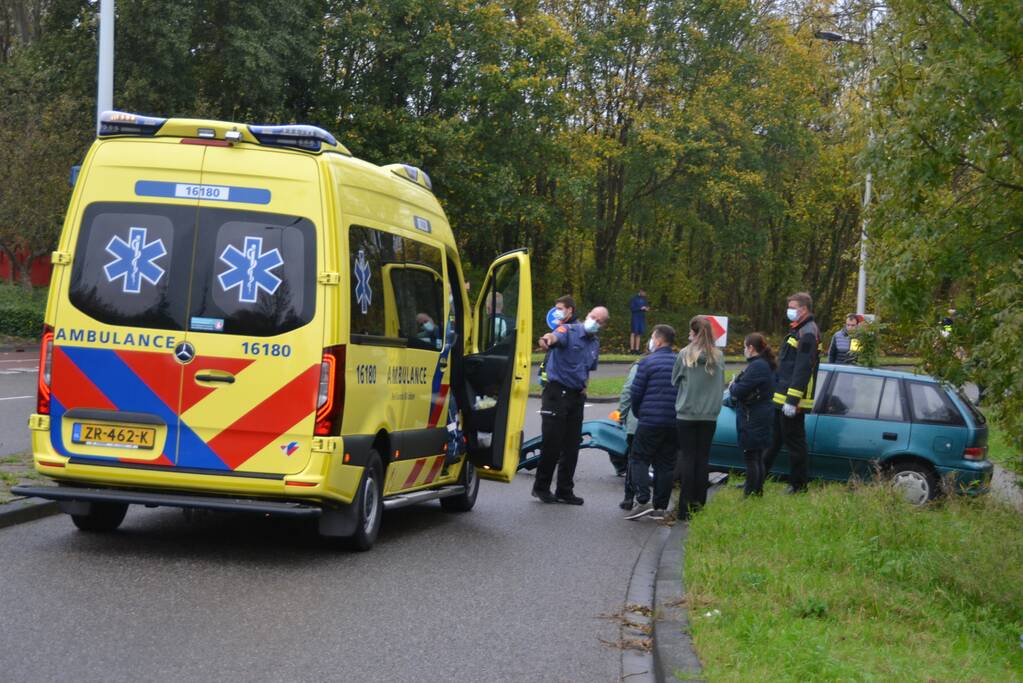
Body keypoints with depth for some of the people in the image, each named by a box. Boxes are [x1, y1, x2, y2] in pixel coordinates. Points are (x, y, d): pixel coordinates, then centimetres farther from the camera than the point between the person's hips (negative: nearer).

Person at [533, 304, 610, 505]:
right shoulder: (569, 330, -8)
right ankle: (541, 487, 8)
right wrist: (549, 338, -57)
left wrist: (584, 385, 12)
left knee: (572, 447, 9)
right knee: (552, 443, -6)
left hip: (577, 396, 7)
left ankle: (565, 490, 18)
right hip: (557, 392, -7)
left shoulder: (595, 345, 15)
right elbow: (557, 337, -33)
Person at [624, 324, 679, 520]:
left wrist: (638, 413, 11)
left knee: (638, 459, 2)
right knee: (665, 464, 10)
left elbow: (635, 392, -6)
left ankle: (643, 501, -13)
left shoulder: (648, 362, -7)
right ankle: (660, 507, 9)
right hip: (674, 422, 5)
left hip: (650, 421, -5)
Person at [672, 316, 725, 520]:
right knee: (703, 458, 8)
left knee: (688, 457, 2)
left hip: (686, 413, -2)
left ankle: (685, 507, 0)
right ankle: (699, 505, 8)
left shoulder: (685, 354, -9)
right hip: (710, 415, 2)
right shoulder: (718, 357, 0)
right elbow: (721, 386, 9)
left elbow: (674, 380, 1)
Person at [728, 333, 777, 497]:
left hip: (753, 419, -10)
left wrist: (732, 387, -2)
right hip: (762, 417, 10)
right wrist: (735, 388, 2)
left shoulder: (756, 366, -20)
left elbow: (739, 391, -22)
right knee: (757, 457, 16)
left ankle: (750, 493, -1)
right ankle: (758, 490, 23)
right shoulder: (765, 364, 13)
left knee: (750, 457, -4)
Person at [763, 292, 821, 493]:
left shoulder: (808, 334, -16)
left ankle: (799, 485, 6)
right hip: (781, 399, 10)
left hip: (792, 401, -10)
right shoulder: (797, 330, 17)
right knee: (773, 440, 15)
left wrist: (792, 401, -25)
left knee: (794, 441, -2)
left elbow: (802, 370, -22)